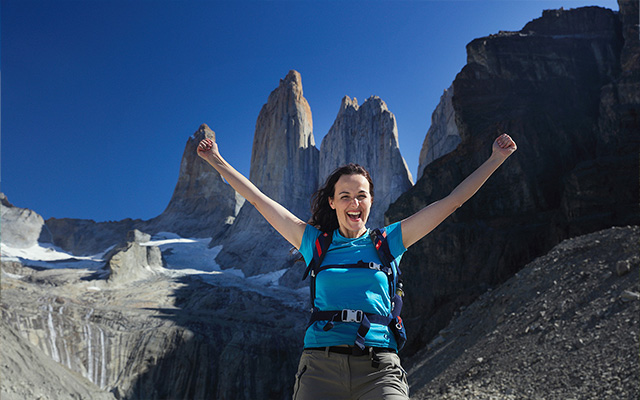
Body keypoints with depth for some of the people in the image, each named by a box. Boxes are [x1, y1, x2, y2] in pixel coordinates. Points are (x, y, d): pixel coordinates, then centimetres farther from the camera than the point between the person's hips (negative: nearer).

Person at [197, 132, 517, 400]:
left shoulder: (388, 241, 12)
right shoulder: (315, 241, 13)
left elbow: (452, 202, 14)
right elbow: (258, 199, 17)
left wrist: (496, 159, 15)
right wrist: (218, 162, 19)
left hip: (379, 367, 0)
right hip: (321, 364, 0)